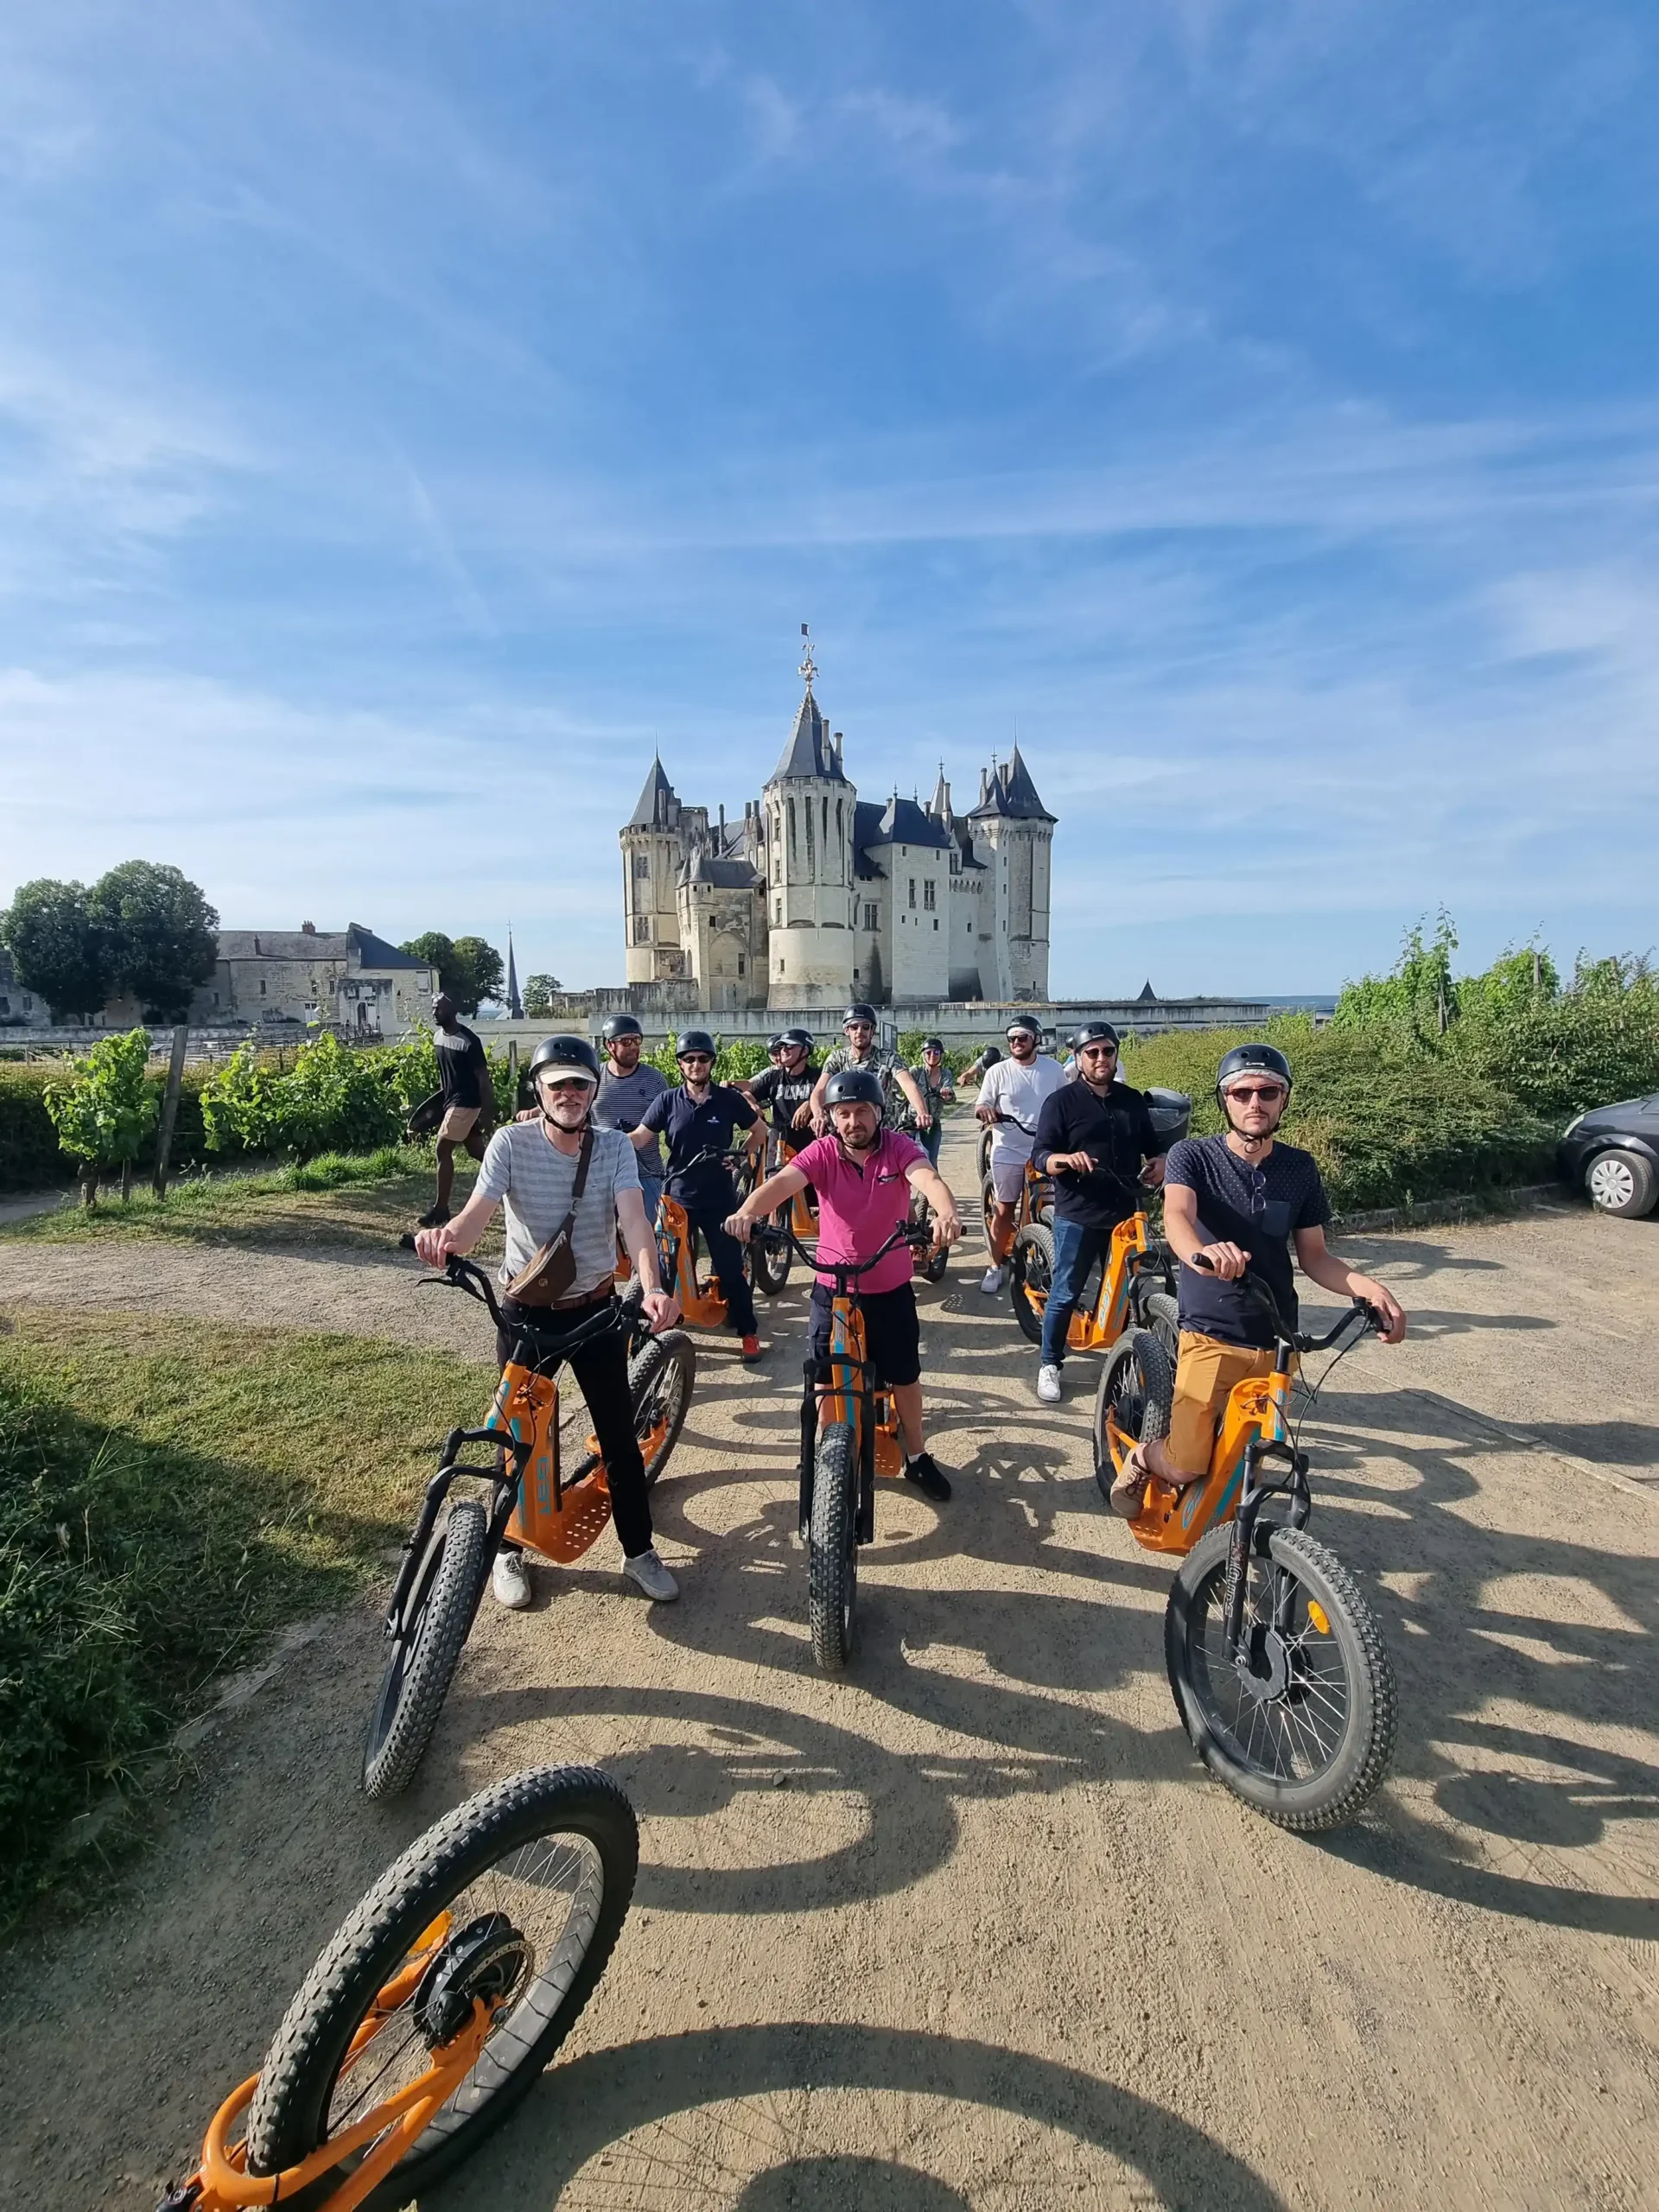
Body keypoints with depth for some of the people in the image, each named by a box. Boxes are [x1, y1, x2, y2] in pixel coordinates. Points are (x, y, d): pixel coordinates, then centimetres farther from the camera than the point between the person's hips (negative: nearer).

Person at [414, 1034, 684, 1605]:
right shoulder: (511, 1142, -13)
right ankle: (508, 1551, 35)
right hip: (524, 1312, 0)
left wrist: (653, 1289, -42)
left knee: (619, 1435, 8)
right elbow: (477, 1212, -25)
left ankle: (639, 1551, 27)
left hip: (595, 1310, 1)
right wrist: (446, 1237, -50)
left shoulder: (615, 1147, -11)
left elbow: (634, 1221, -24)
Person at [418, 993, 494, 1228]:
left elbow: (483, 1078, -17)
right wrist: (439, 1098, 20)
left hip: (466, 1103, -9)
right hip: (451, 1101, 9)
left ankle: (441, 1208, 1)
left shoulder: (468, 1041, -18)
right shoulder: (437, 1036, 8)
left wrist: (487, 1114, -18)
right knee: (477, 1151, 13)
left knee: (443, 1150, -8)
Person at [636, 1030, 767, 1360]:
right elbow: (640, 1138, -7)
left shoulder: (728, 1098, -4)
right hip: (678, 1197, 1)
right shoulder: (667, 1100, -3)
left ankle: (748, 1332, 16)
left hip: (719, 1199, -1)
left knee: (730, 1267, 2)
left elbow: (760, 1131, 9)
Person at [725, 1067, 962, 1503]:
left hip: (891, 1289, 0)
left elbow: (928, 1178, -33)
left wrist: (946, 1211, -56)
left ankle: (917, 1458, 37)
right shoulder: (822, 1152, -12)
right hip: (833, 1288, 0)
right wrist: (748, 1210, -50)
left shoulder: (899, 1147, -13)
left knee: (904, 1377, 14)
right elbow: (782, 1181, -28)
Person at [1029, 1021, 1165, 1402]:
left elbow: (1151, 1144, 23)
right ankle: (1050, 1365, 16)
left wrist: (1160, 1161, 0)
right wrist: (1065, 1159, -31)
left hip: (1126, 1213, 4)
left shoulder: (1134, 1100, 10)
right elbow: (1040, 1157, -9)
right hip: (1077, 1216, -4)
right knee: (1065, 1294, 2)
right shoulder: (1060, 1102, -4)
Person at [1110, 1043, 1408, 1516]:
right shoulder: (1193, 1156, -9)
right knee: (1187, 1468, -8)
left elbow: (1313, 1256, 7)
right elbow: (1177, 1216, -28)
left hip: (1275, 1344, 4)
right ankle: (1142, 1458, 26)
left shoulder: (1300, 1168, 3)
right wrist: (1201, 1254, -51)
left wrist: (1365, 1285, -13)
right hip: (1210, 1338, -4)